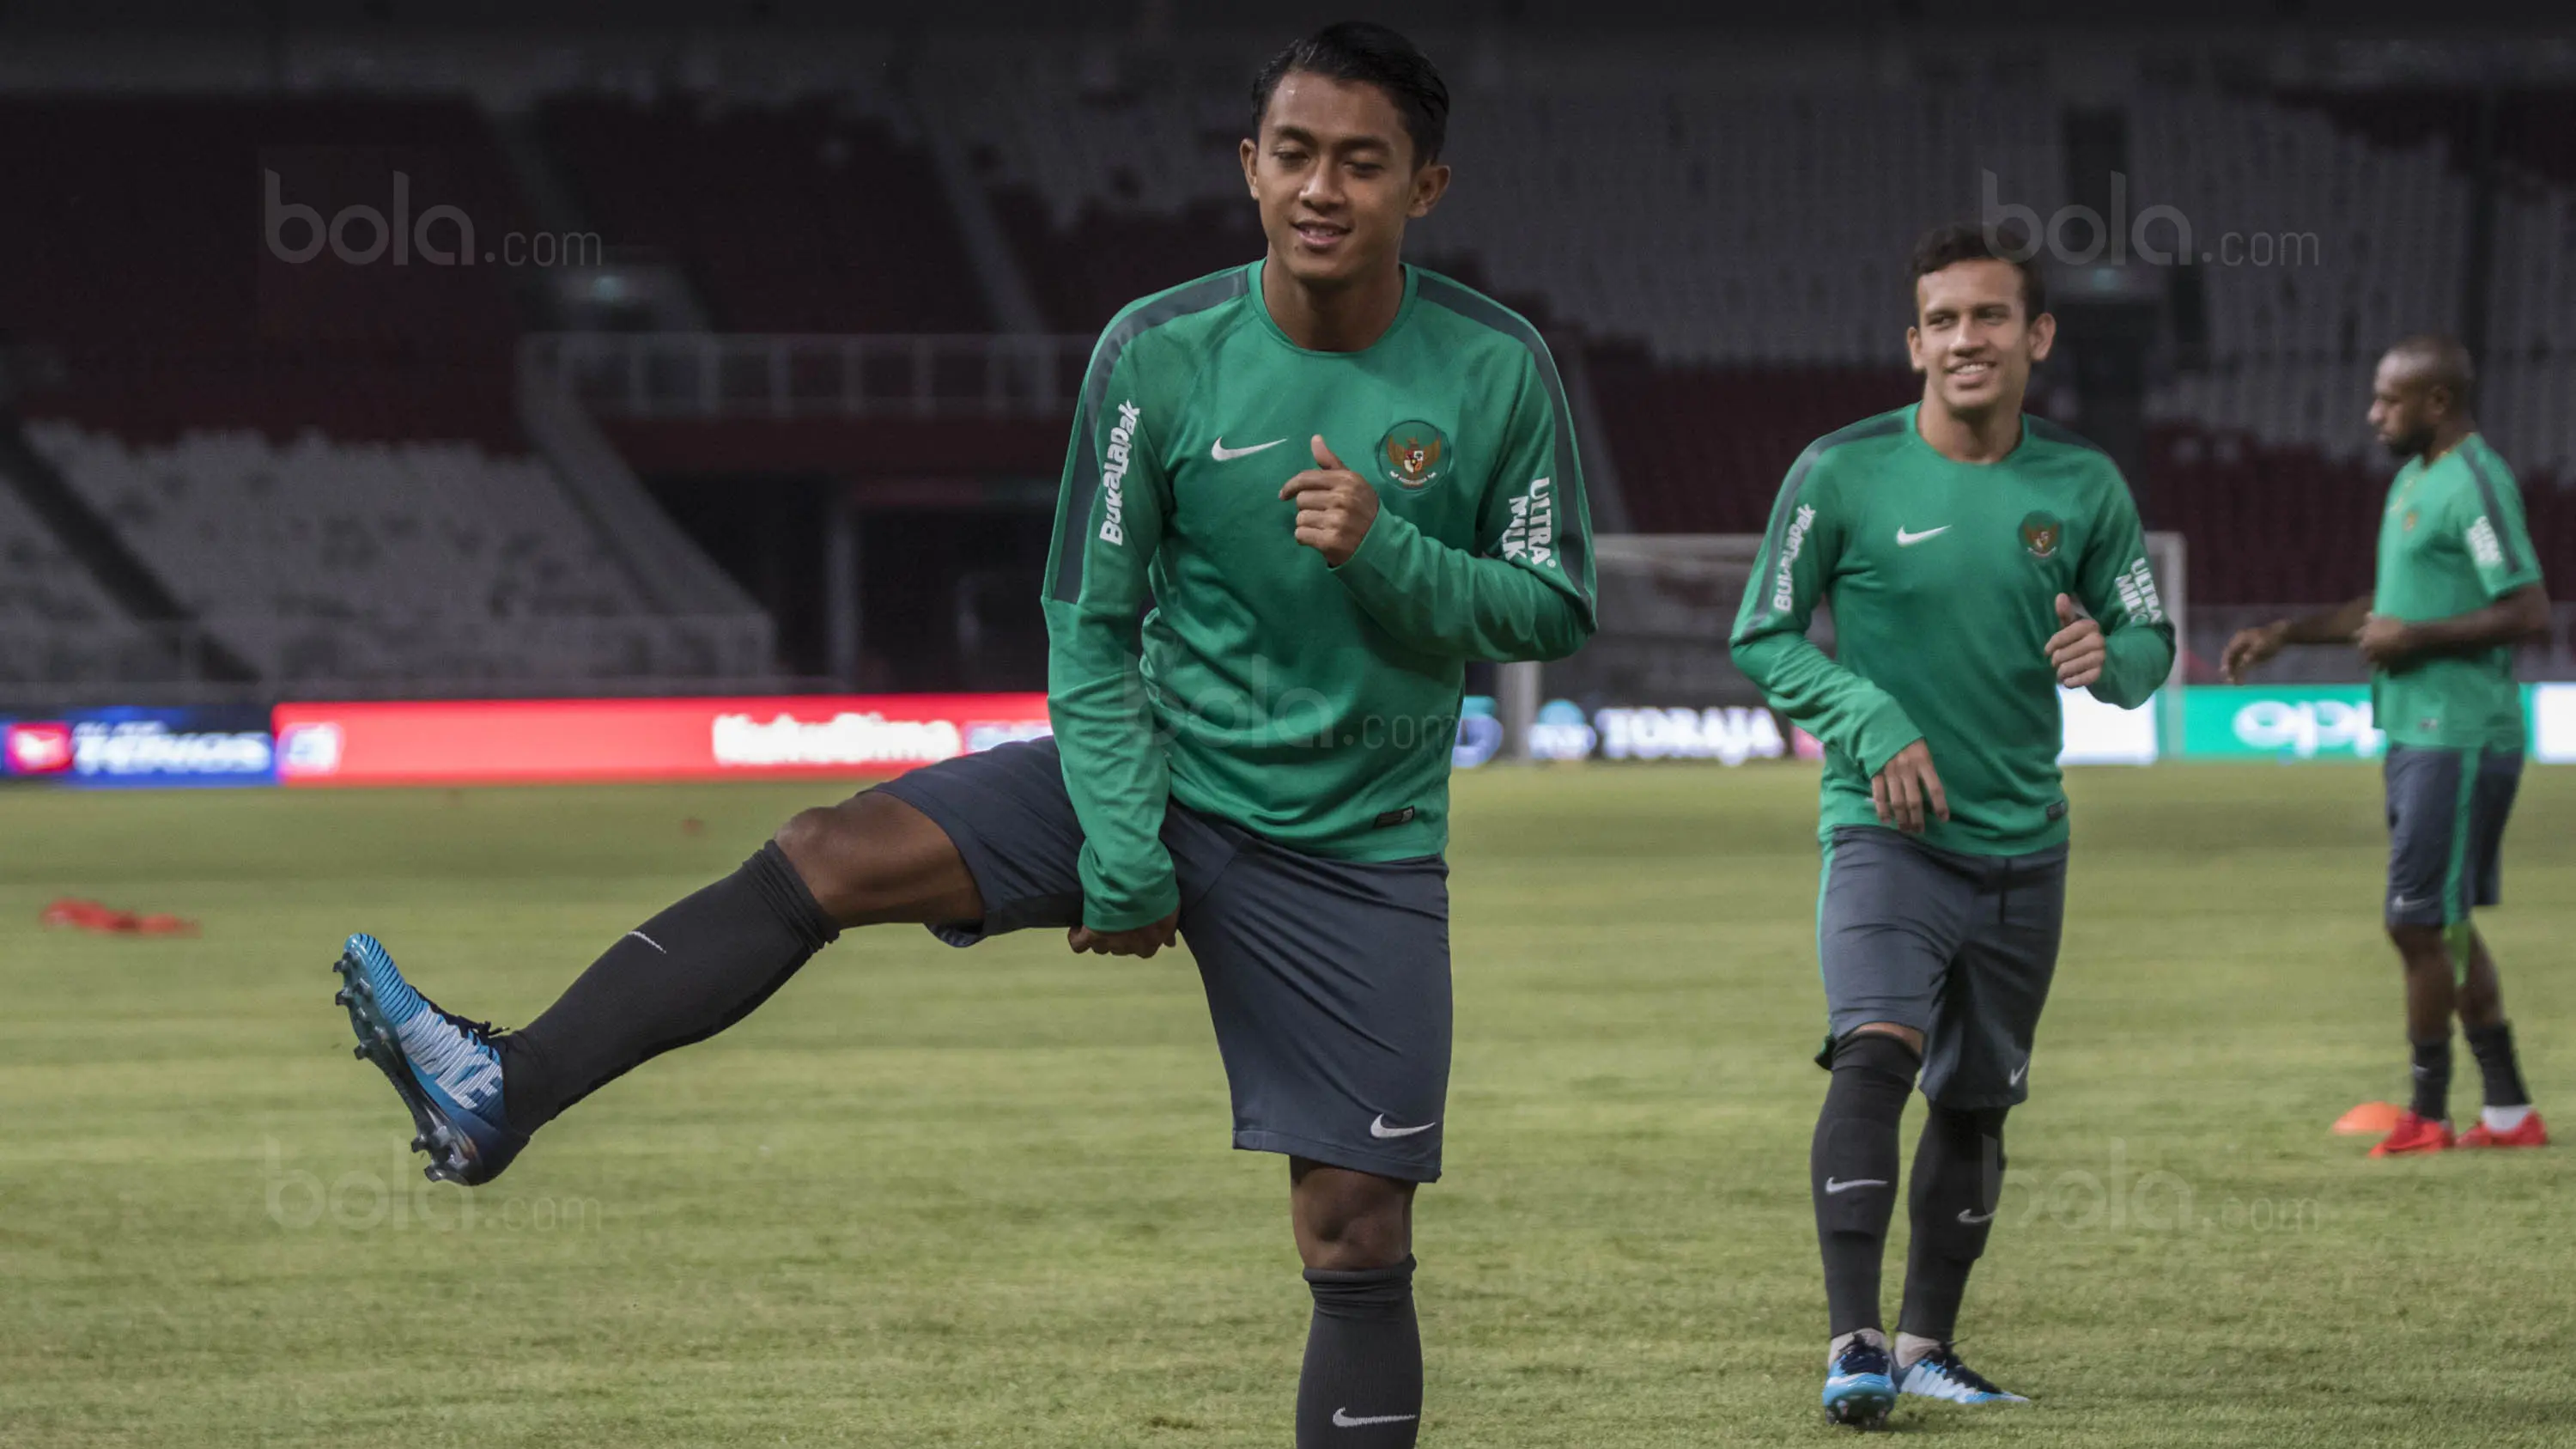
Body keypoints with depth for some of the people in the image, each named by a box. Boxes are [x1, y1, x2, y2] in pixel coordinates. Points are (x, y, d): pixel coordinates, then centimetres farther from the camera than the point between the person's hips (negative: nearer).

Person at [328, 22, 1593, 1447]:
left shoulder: (1496, 372, -11)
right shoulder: (1159, 354, -10)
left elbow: (1554, 611, -5)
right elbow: (1091, 625, -5)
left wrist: (1391, 553, -24)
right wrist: (1120, 857, -14)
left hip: (1355, 851, -1)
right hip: (1165, 778, 1)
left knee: (1358, 1244, -3)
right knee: (827, 855, -20)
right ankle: (500, 1097, -26)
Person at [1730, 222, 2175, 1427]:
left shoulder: (2083, 488, 3)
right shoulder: (1843, 473, -6)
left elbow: (2149, 640, 10)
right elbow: (1761, 639, -2)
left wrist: (2109, 656, -15)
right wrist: (1873, 723, -17)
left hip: (2022, 845, 4)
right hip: (1886, 831, -4)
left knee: (1976, 1103, 12)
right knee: (1875, 1053, -25)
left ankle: (1927, 1345, 27)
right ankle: (1853, 1343, -27)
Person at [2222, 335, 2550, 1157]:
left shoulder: (2474, 485, -15)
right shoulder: (2414, 480, 16)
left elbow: (2530, 614, -22)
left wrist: (2414, 640, -18)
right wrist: (2284, 634, 22)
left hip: (2457, 742, -10)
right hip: (2419, 733, 10)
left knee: (2421, 922, -6)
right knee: (2447, 926, 12)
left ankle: (2428, 1115, 2)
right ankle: (2510, 1112, 17)